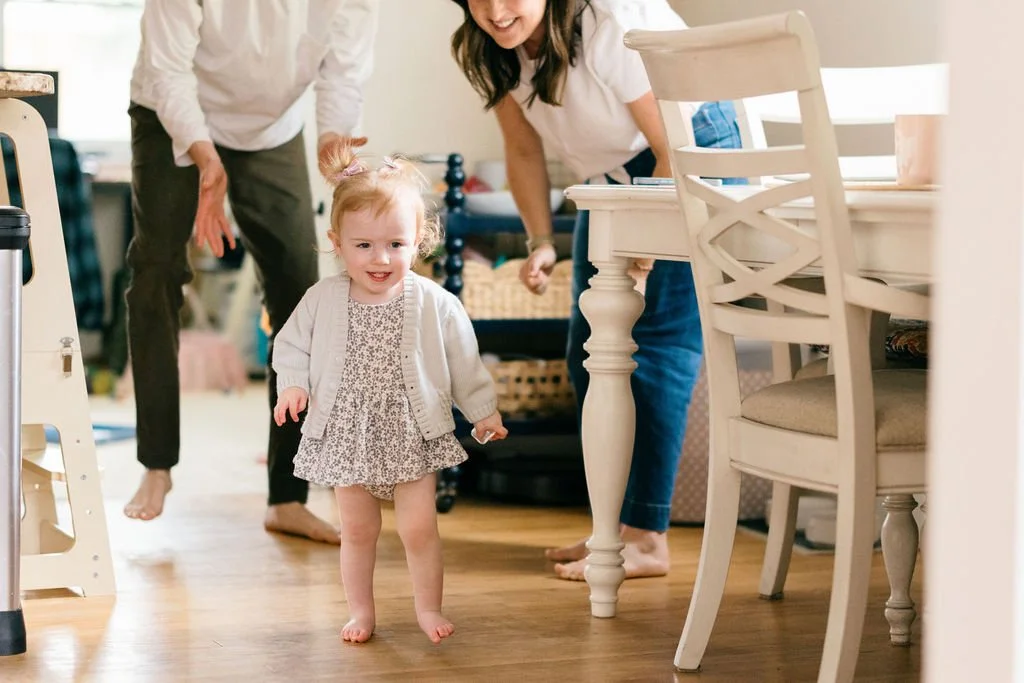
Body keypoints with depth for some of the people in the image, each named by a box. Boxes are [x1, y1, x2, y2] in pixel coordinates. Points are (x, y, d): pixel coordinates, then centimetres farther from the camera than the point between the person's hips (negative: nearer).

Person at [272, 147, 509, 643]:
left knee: (419, 528, 1)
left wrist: (483, 411, 3)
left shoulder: (435, 305, -8)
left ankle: (428, 608, 19)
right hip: (347, 434, 1)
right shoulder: (322, 300, -6)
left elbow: (464, 363, 1)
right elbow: (292, 345, 5)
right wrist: (293, 385, -11)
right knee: (358, 530, 11)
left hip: (412, 434, -1)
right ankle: (361, 611, 25)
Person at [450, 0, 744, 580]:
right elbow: (525, 152, 5)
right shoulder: (488, 52, -8)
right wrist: (541, 241, -6)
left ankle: (648, 539, -13)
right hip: (614, 173, 8)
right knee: (591, 352, 4)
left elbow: (674, 146, -23)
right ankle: (616, 524, 12)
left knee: (657, 346, -14)